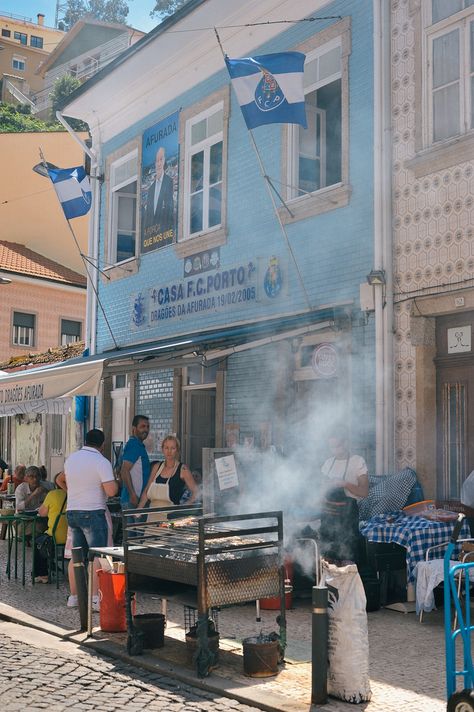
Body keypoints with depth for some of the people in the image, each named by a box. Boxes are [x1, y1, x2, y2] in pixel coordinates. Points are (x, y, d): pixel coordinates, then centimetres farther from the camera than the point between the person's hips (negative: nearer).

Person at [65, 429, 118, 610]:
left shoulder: (70, 459, 8)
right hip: (92, 513, -7)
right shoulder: (101, 462, -12)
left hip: (72, 512, 7)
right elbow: (111, 491, -19)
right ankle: (95, 598, -8)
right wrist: (116, 482, 1)